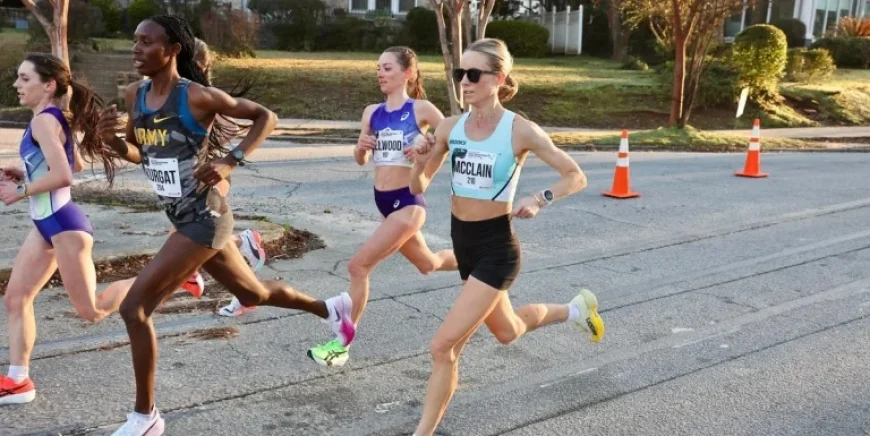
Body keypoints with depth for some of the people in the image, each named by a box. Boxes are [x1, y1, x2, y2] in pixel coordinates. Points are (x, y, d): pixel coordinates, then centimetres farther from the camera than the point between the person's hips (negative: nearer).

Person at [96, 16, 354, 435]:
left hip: (204, 218, -8)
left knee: (134, 307, -10)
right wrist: (112, 140, -7)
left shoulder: (197, 96, -17)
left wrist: (231, 161, -21)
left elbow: (265, 116, -10)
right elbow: (138, 154, 15)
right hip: (185, 219, 8)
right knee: (253, 294, 23)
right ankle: (329, 309, 46)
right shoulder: (134, 96, 4)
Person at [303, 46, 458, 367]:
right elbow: (361, 160, 13)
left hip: (408, 202, -7)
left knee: (358, 266, -12)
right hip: (385, 202, 7)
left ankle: (342, 343, 1)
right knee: (428, 264, 24)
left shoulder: (420, 109, -9)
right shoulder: (371, 112, 6)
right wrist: (361, 145, -8)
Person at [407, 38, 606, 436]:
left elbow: (576, 177, -6)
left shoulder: (520, 131, -15)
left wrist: (541, 199, -23)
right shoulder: (450, 128, -2)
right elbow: (418, 188, 4)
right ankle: (574, 310, 55)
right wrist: (420, 162, -16)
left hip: (496, 247, -7)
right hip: (462, 242, 7)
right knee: (507, 331, 28)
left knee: (443, 346, -11)